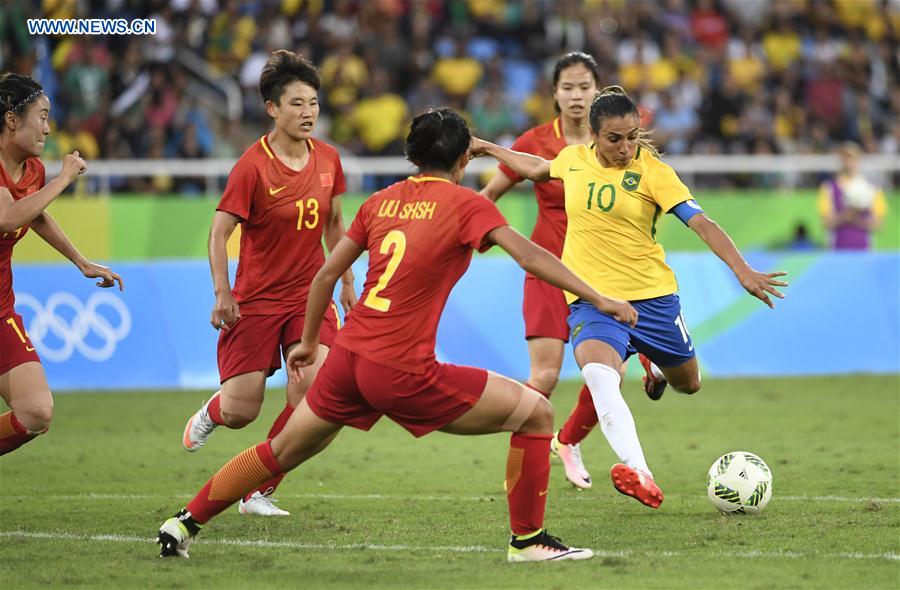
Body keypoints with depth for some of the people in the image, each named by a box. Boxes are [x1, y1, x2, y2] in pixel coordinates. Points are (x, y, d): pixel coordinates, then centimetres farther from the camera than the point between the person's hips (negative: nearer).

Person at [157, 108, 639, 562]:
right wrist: (598, 300, -12)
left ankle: (185, 522, 31)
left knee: (283, 451, 26)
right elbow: (531, 257, -13)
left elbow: (327, 273, 18)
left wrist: (309, 342, 29)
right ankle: (528, 540, 7)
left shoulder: (381, 201, 13)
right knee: (535, 413, 3)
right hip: (404, 372, -6)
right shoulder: (467, 205, -3)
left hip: (348, 355, 6)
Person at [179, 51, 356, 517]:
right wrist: (223, 294, -24)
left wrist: (346, 283, 17)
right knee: (240, 413, -3)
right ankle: (211, 413, 38)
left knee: (309, 394, -18)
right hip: (256, 299, -3)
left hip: (309, 296, 4)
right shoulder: (253, 166, -15)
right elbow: (219, 232, -13)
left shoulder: (327, 159, 1)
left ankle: (259, 493, -2)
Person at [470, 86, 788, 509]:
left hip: (651, 295, 0)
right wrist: (491, 150, 36)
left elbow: (701, 223, -18)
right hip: (591, 298, 0)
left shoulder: (651, 171, -11)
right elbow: (539, 169, 26)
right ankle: (640, 475, -44)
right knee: (598, 374, -31)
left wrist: (742, 271, -28)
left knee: (687, 383, 19)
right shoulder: (573, 159, 1)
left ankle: (655, 365, 59)